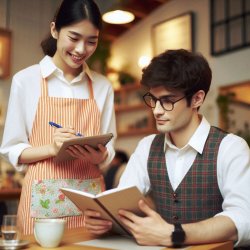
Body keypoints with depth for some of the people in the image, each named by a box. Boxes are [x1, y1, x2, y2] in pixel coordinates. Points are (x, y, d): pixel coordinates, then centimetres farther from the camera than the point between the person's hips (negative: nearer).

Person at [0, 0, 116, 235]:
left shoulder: (102, 86, 5)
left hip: (91, 196, 3)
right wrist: (52, 147, -18)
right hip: (44, 198, -2)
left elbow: (108, 152, 7)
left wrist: (97, 155, -15)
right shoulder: (25, 80, -3)